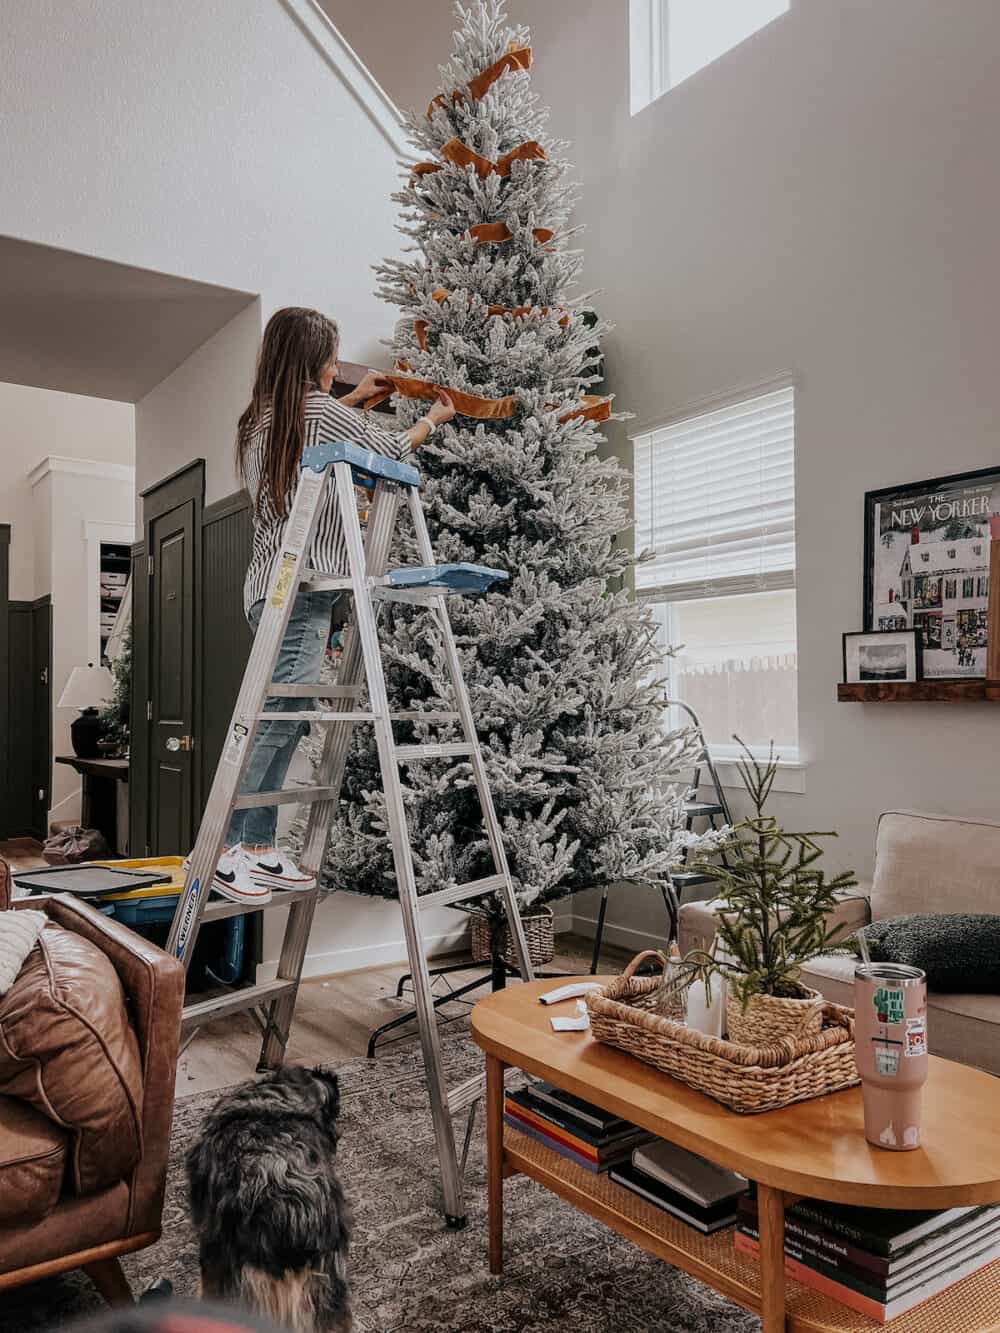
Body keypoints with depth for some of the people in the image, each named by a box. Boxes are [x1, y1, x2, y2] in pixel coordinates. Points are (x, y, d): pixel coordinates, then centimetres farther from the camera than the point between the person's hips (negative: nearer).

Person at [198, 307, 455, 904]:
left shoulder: (261, 417, 19)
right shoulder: (318, 409, -4)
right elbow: (391, 449, 9)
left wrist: (354, 398, 48)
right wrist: (435, 417, 27)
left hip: (274, 583, 9)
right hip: (302, 585, -9)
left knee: (287, 718, 7)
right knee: (280, 715, -10)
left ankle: (262, 850, 9)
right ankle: (231, 852, -9)